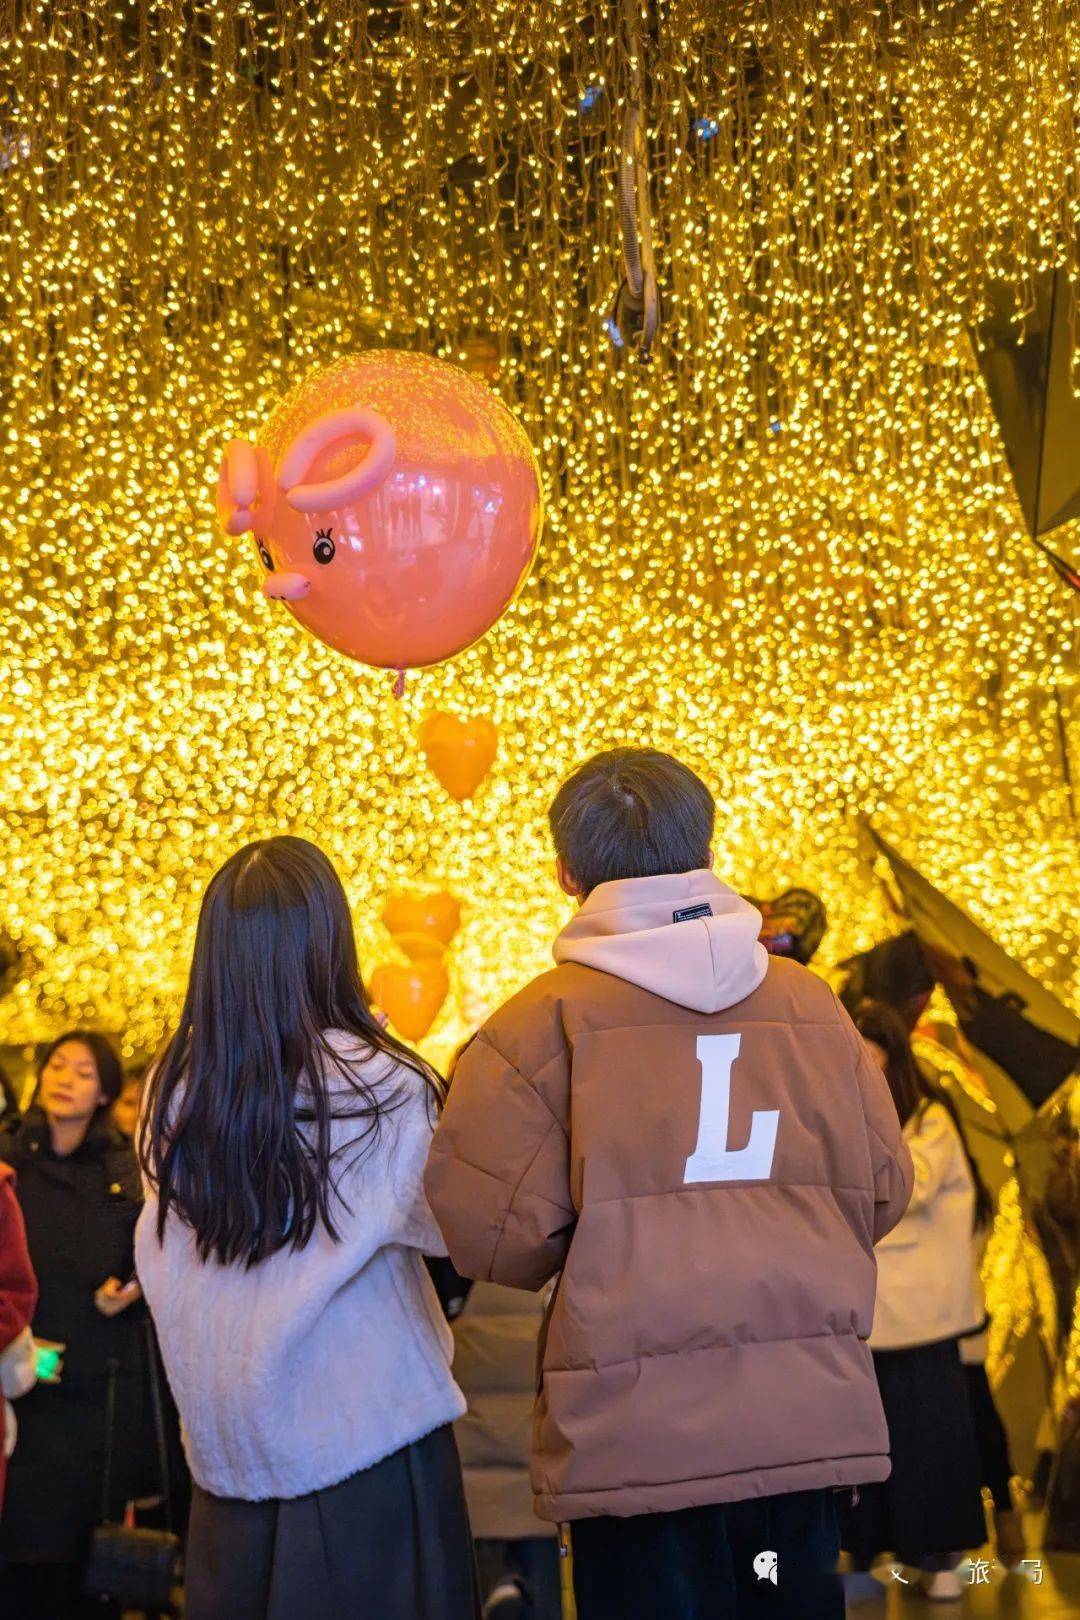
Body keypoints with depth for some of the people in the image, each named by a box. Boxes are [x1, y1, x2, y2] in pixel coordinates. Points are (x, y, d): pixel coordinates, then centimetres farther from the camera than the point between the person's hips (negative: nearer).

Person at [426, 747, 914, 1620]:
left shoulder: (549, 1017, -10)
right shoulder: (810, 1001, 0)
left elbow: (498, 1233, -11)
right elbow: (883, 1189, 6)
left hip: (639, 1441, -3)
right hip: (807, 1424, 3)